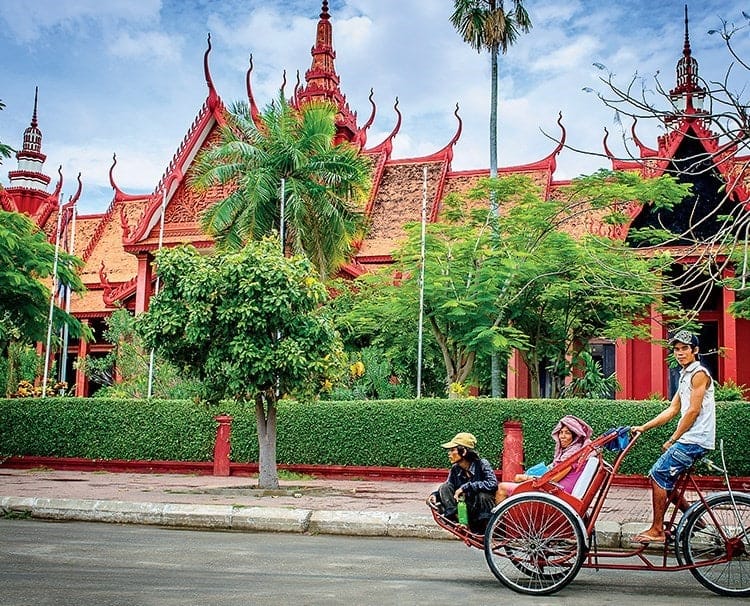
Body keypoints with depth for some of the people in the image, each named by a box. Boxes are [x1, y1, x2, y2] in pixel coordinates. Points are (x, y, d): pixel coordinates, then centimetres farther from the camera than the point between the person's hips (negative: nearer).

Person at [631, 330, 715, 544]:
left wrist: (671, 440, -12)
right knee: (665, 480, 10)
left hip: (694, 440, -9)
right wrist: (643, 427, 12)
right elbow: (673, 410, 18)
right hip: (689, 440, 9)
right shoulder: (685, 376, 18)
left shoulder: (699, 374, -11)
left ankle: (656, 531, -4)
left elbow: (693, 411, -16)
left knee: (658, 476, -10)